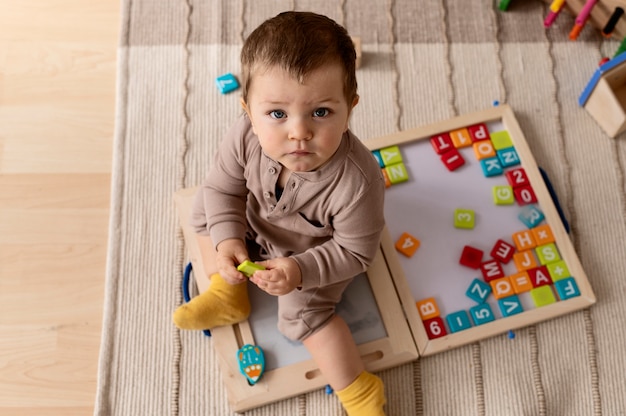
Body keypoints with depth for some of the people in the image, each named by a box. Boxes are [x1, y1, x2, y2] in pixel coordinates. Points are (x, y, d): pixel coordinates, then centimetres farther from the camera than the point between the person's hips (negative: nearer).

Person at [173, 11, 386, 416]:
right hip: (258, 224, 5)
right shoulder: (245, 137, -33)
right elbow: (223, 188, -12)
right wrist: (227, 239, -26)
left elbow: (355, 252, -26)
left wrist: (300, 271, -37)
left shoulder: (357, 182, -43)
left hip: (319, 253, -5)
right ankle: (227, 292, 13)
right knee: (204, 210, 5)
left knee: (303, 312, -13)